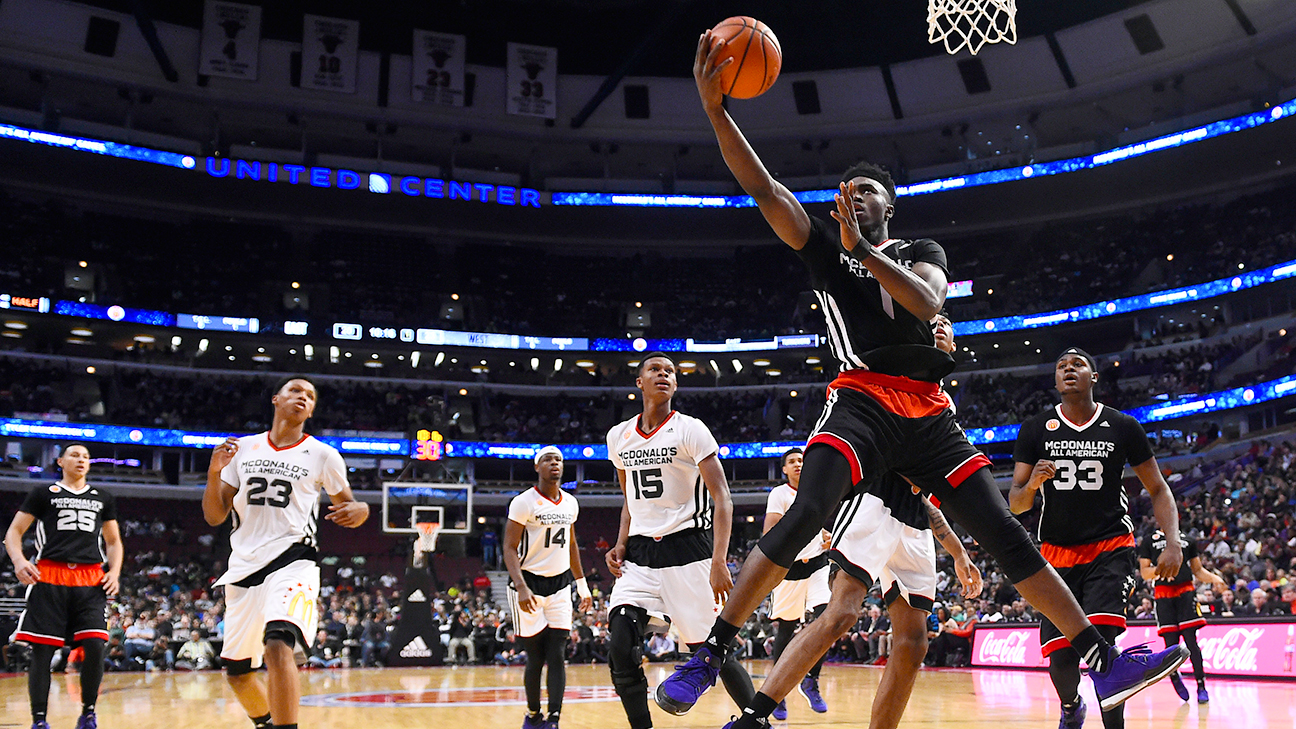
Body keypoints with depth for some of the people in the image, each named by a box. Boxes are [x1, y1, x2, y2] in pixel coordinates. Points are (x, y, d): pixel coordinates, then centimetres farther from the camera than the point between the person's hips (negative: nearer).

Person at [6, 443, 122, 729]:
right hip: (49, 578, -2)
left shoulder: (103, 498, 18)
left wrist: (114, 572, 4)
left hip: (91, 580, 2)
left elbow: (113, 541, 22)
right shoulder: (43, 493, 10)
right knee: (41, 651, -4)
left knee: (95, 647, -10)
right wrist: (19, 560, -14)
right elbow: (14, 532, 6)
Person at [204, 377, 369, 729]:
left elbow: (347, 506, 10)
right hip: (244, 567, 4)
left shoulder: (322, 455, 2)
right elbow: (214, 516, 9)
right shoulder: (243, 449, 10)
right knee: (236, 670, 14)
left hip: (292, 561, -4)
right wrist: (214, 472, -8)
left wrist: (359, 510, -14)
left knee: (278, 645, -30)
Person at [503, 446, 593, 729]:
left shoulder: (570, 503, 7)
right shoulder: (523, 502, -12)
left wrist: (582, 585, 17)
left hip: (559, 584, 5)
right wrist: (521, 587, -26)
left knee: (557, 657, -4)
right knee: (536, 658, 2)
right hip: (529, 583, -4)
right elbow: (510, 548, -14)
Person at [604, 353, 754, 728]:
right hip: (639, 553, 4)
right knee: (620, 648, -12)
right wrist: (621, 544, 7)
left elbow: (722, 499, -11)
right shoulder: (619, 437, 9)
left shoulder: (691, 430, -7)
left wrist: (719, 563, -21)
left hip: (687, 549, -4)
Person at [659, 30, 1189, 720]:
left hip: (927, 411, 3)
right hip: (861, 401, -2)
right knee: (805, 514, -26)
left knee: (1006, 534, 0)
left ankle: (1104, 663, 6)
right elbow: (762, 187, 1)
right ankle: (707, 657, -25)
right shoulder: (824, 251, 15)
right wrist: (714, 107, -9)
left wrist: (865, 249, -13)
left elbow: (926, 302, -7)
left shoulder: (921, 250, 18)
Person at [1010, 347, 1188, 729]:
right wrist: (1032, 484, -24)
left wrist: (1174, 543, -8)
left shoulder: (1123, 427, -1)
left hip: (1111, 547, -1)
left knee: (1100, 639, -23)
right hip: (1058, 551, 1)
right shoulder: (1035, 430, -1)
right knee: (1061, 657, -1)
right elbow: (1015, 504, -1)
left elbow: (1158, 489, 6)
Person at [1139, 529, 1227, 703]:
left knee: (1191, 640, -7)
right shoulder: (1149, 541, 10)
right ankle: (1174, 677, 24)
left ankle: (1201, 686, -3)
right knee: (1171, 643, -2)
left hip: (1185, 591, 1)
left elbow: (1198, 570, 19)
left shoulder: (1187, 541, 18)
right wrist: (1159, 569, -16)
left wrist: (1214, 578, -1)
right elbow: (1144, 572, 5)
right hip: (1163, 594, -1)